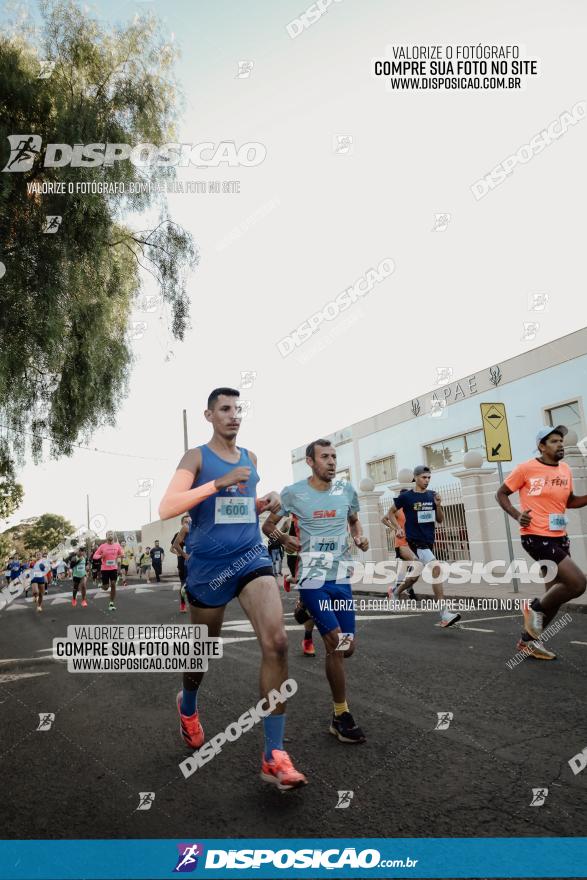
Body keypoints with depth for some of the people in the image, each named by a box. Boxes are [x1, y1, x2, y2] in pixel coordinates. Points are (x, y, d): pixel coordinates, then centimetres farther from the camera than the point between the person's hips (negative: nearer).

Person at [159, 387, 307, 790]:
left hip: (252, 557, 3)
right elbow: (166, 509, -18)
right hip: (208, 564, -3)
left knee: (277, 642, -16)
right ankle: (188, 706, 51)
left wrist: (266, 502, 3)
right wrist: (219, 483, -25)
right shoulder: (196, 457, -5)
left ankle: (275, 756, -6)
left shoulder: (250, 458, 11)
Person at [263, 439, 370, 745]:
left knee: (348, 647, 8)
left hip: (342, 578, 5)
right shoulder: (293, 493, -7)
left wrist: (359, 537, -2)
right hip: (313, 579, -4)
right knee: (336, 644, -9)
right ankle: (342, 717, 8)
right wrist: (285, 539, -16)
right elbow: (268, 525, 4)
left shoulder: (346, 490, 3)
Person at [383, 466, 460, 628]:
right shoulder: (406, 496, -6)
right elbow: (390, 513, 7)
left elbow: (440, 520, 9)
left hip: (429, 541, 6)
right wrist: (398, 529, -5)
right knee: (436, 568, -24)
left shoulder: (432, 495, 6)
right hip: (415, 541, -6)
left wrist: (438, 505, -9)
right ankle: (444, 614, -25)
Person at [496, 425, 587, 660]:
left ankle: (528, 640, 27)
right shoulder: (526, 469, -10)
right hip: (536, 537, -8)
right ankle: (534, 606, 7)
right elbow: (501, 494, -2)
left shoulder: (565, 470, 9)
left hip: (559, 538, 8)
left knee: (556, 594, 11)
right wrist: (517, 515, -17)